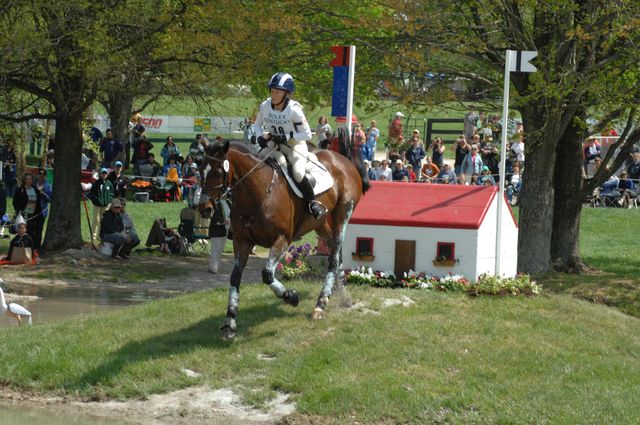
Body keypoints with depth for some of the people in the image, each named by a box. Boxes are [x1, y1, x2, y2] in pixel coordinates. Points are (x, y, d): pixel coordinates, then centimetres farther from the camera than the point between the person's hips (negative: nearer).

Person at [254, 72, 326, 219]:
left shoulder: (294, 109, -22)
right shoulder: (265, 106, -9)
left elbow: (307, 134, -16)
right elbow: (258, 124, 12)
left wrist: (286, 137, -26)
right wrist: (260, 137, -10)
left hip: (295, 145, -4)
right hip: (275, 145, 4)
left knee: (298, 173, -26)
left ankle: (314, 203, -10)